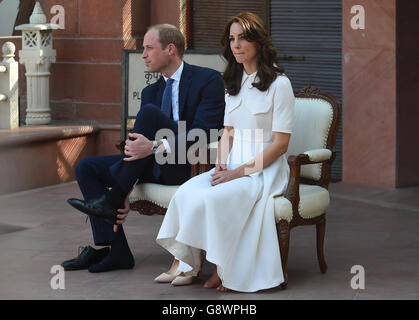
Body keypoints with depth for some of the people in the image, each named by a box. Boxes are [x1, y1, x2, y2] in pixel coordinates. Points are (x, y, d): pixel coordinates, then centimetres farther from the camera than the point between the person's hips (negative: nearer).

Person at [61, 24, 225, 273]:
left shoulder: (208, 80, -6)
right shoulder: (151, 92, 15)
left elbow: (203, 132, -18)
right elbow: (138, 142, 6)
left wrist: (156, 147, -30)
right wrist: (125, 193, -9)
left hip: (189, 166, -8)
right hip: (156, 165, 8)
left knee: (149, 113, -29)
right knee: (88, 168, -5)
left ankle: (110, 202, -27)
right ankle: (114, 251, -12)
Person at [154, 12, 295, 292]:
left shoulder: (279, 84, -9)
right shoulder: (234, 82, 15)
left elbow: (280, 144, -12)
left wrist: (239, 172, -16)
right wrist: (222, 164, -2)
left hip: (265, 171, -6)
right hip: (233, 167, 6)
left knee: (212, 199, -30)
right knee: (187, 192, -21)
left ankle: (223, 269, -14)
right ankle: (183, 264, -16)